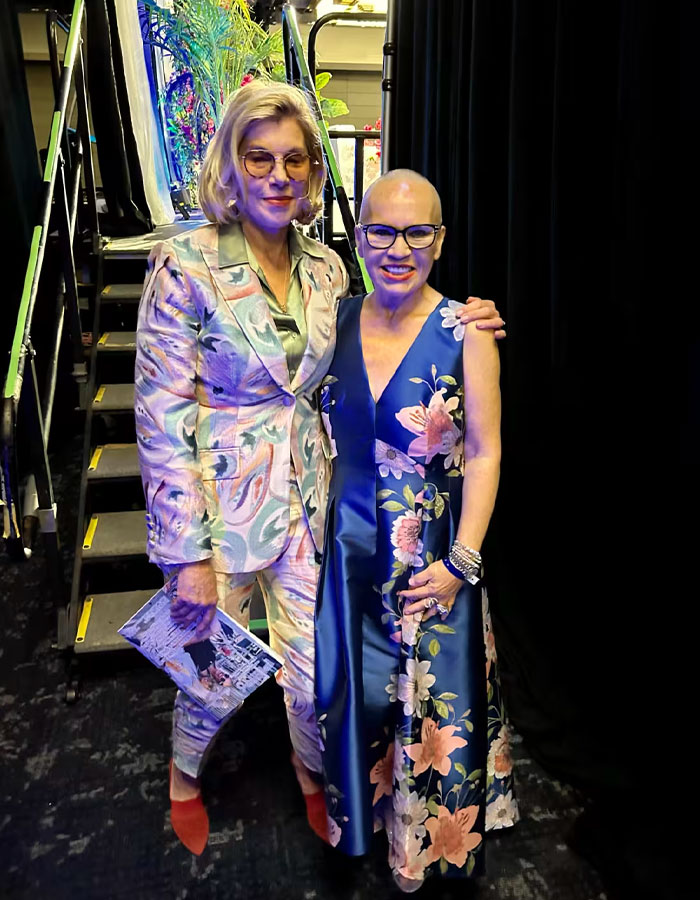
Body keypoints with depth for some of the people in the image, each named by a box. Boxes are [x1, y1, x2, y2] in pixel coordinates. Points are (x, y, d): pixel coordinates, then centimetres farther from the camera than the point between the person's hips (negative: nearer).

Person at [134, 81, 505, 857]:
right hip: (219, 500, -4)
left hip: (306, 495, 4)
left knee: (316, 667, 15)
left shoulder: (325, 268, 2)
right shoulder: (184, 265, -14)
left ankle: (313, 776, 49)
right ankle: (185, 778, 51)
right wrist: (188, 554, -15)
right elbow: (161, 419, -15)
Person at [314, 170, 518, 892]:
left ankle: (430, 841, 44)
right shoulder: (337, 322, -1)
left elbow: (484, 453, -10)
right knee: (357, 690, 21)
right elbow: (322, 432, 8)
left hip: (432, 552, -3)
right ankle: (363, 809, 51)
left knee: (434, 699, 15)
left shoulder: (466, 334, -13)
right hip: (350, 544, 4)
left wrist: (461, 561, -14)